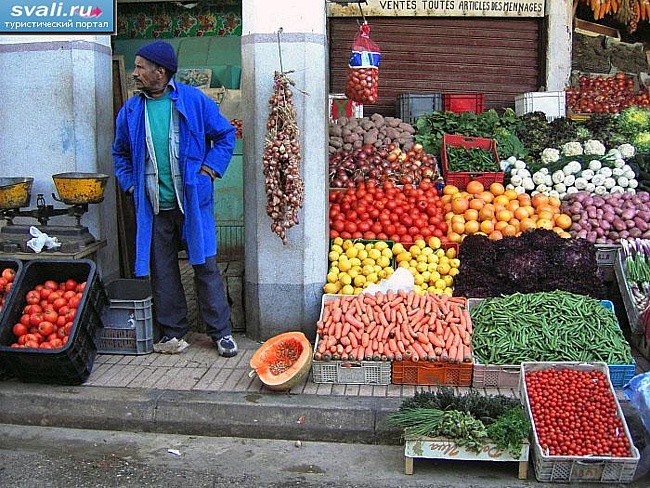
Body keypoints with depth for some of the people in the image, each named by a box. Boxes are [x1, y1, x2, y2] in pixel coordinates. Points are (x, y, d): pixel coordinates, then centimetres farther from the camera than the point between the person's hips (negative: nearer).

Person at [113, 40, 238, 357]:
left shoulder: (194, 101, -3)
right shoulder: (131, 110, 7)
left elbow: (225, 134, 5)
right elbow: (120, 152, 20)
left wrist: (209, 168, -5)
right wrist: (130, 183, 7)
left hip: (192, 202, -3)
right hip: (153, 207, 3)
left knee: (205, 266, 1)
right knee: (162, 271, 9)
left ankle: (220, 331, 11)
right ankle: (173, 331, 22)